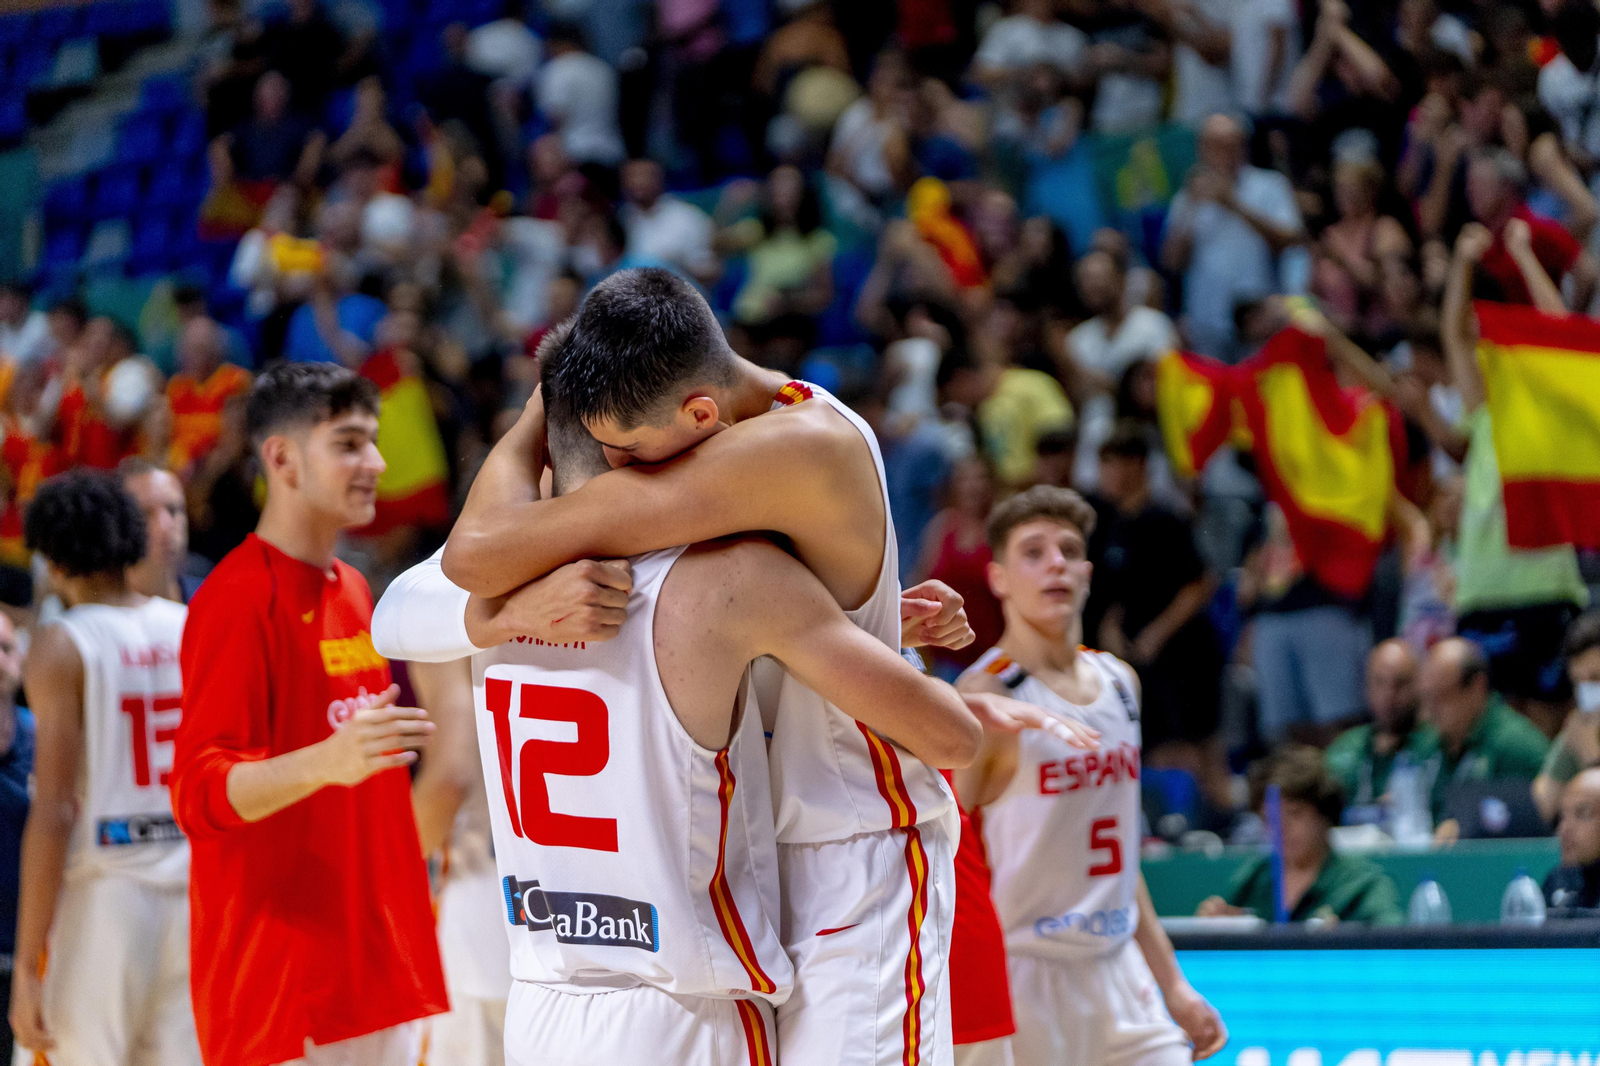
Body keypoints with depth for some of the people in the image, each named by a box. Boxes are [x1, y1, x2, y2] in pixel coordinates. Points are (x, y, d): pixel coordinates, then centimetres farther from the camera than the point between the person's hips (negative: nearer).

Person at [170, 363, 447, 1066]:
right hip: (284, 976, -8)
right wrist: (326, 761, -36)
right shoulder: (238, 597, -11)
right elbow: (199, 795, -21)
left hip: (378, 974, 9)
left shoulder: (353, 591, 16)